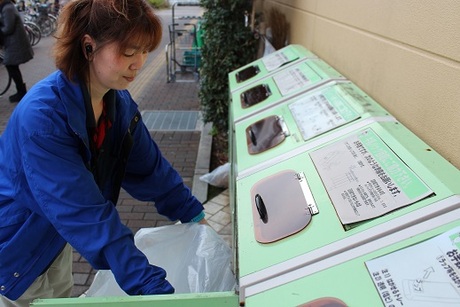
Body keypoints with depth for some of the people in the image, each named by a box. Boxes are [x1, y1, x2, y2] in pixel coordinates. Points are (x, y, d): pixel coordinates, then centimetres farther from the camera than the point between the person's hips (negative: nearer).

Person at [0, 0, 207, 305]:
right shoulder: (42, 114, -35)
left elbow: (149, 166, -1)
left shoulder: (119, 101, -12)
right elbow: (85, 215, -39)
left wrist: (194, 215, -2)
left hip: (55, 234, 6)